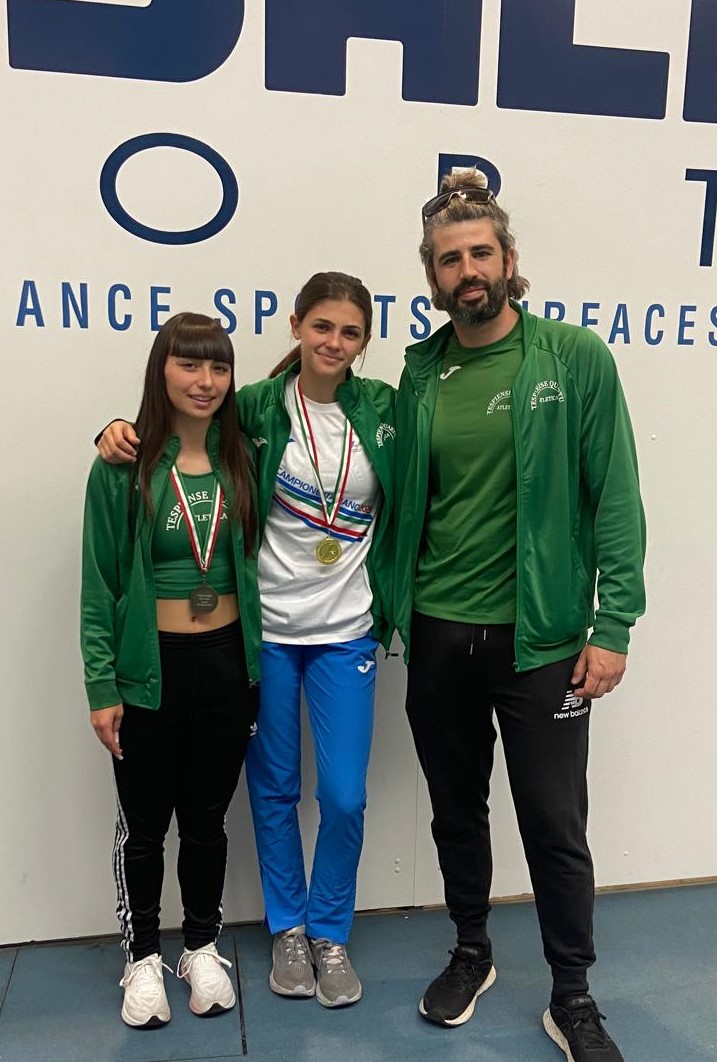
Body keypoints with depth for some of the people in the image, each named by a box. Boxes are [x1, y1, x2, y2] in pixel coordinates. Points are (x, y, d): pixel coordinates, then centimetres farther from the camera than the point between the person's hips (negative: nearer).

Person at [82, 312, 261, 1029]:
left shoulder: (241, 462, 2)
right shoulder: (123, 467, -7)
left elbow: (252, 564, 8)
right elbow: (100, 585, -6)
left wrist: (259, 671, 4)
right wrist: (102, 687, -8)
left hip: (227, 663, 3)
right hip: (149, 668, -2)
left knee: (208, 816, 16)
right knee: (143, 823, 12)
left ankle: (202, 949, 36)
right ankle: (143, 958, 34)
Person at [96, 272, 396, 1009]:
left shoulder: (383, 408, -1)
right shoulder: (256, 408, -4)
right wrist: (121, 428, -11)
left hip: (344, 632, 1)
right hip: (264, 628, 0)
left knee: (343, 797, 3)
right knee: (273, 788, 12)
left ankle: (330, 933, 30)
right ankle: (287, 928, 36)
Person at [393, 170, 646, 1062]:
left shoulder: (575, 359, -6)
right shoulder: (419, 373, 4)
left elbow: (615, 499, -8)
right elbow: (403, 501, 9)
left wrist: (613, 626, -12)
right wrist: (390, 604, 4)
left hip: (540, 636, -3)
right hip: (437, 635, 4)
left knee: (555, 823, 7)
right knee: (456, 809, 18)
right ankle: (471, 954, 42)